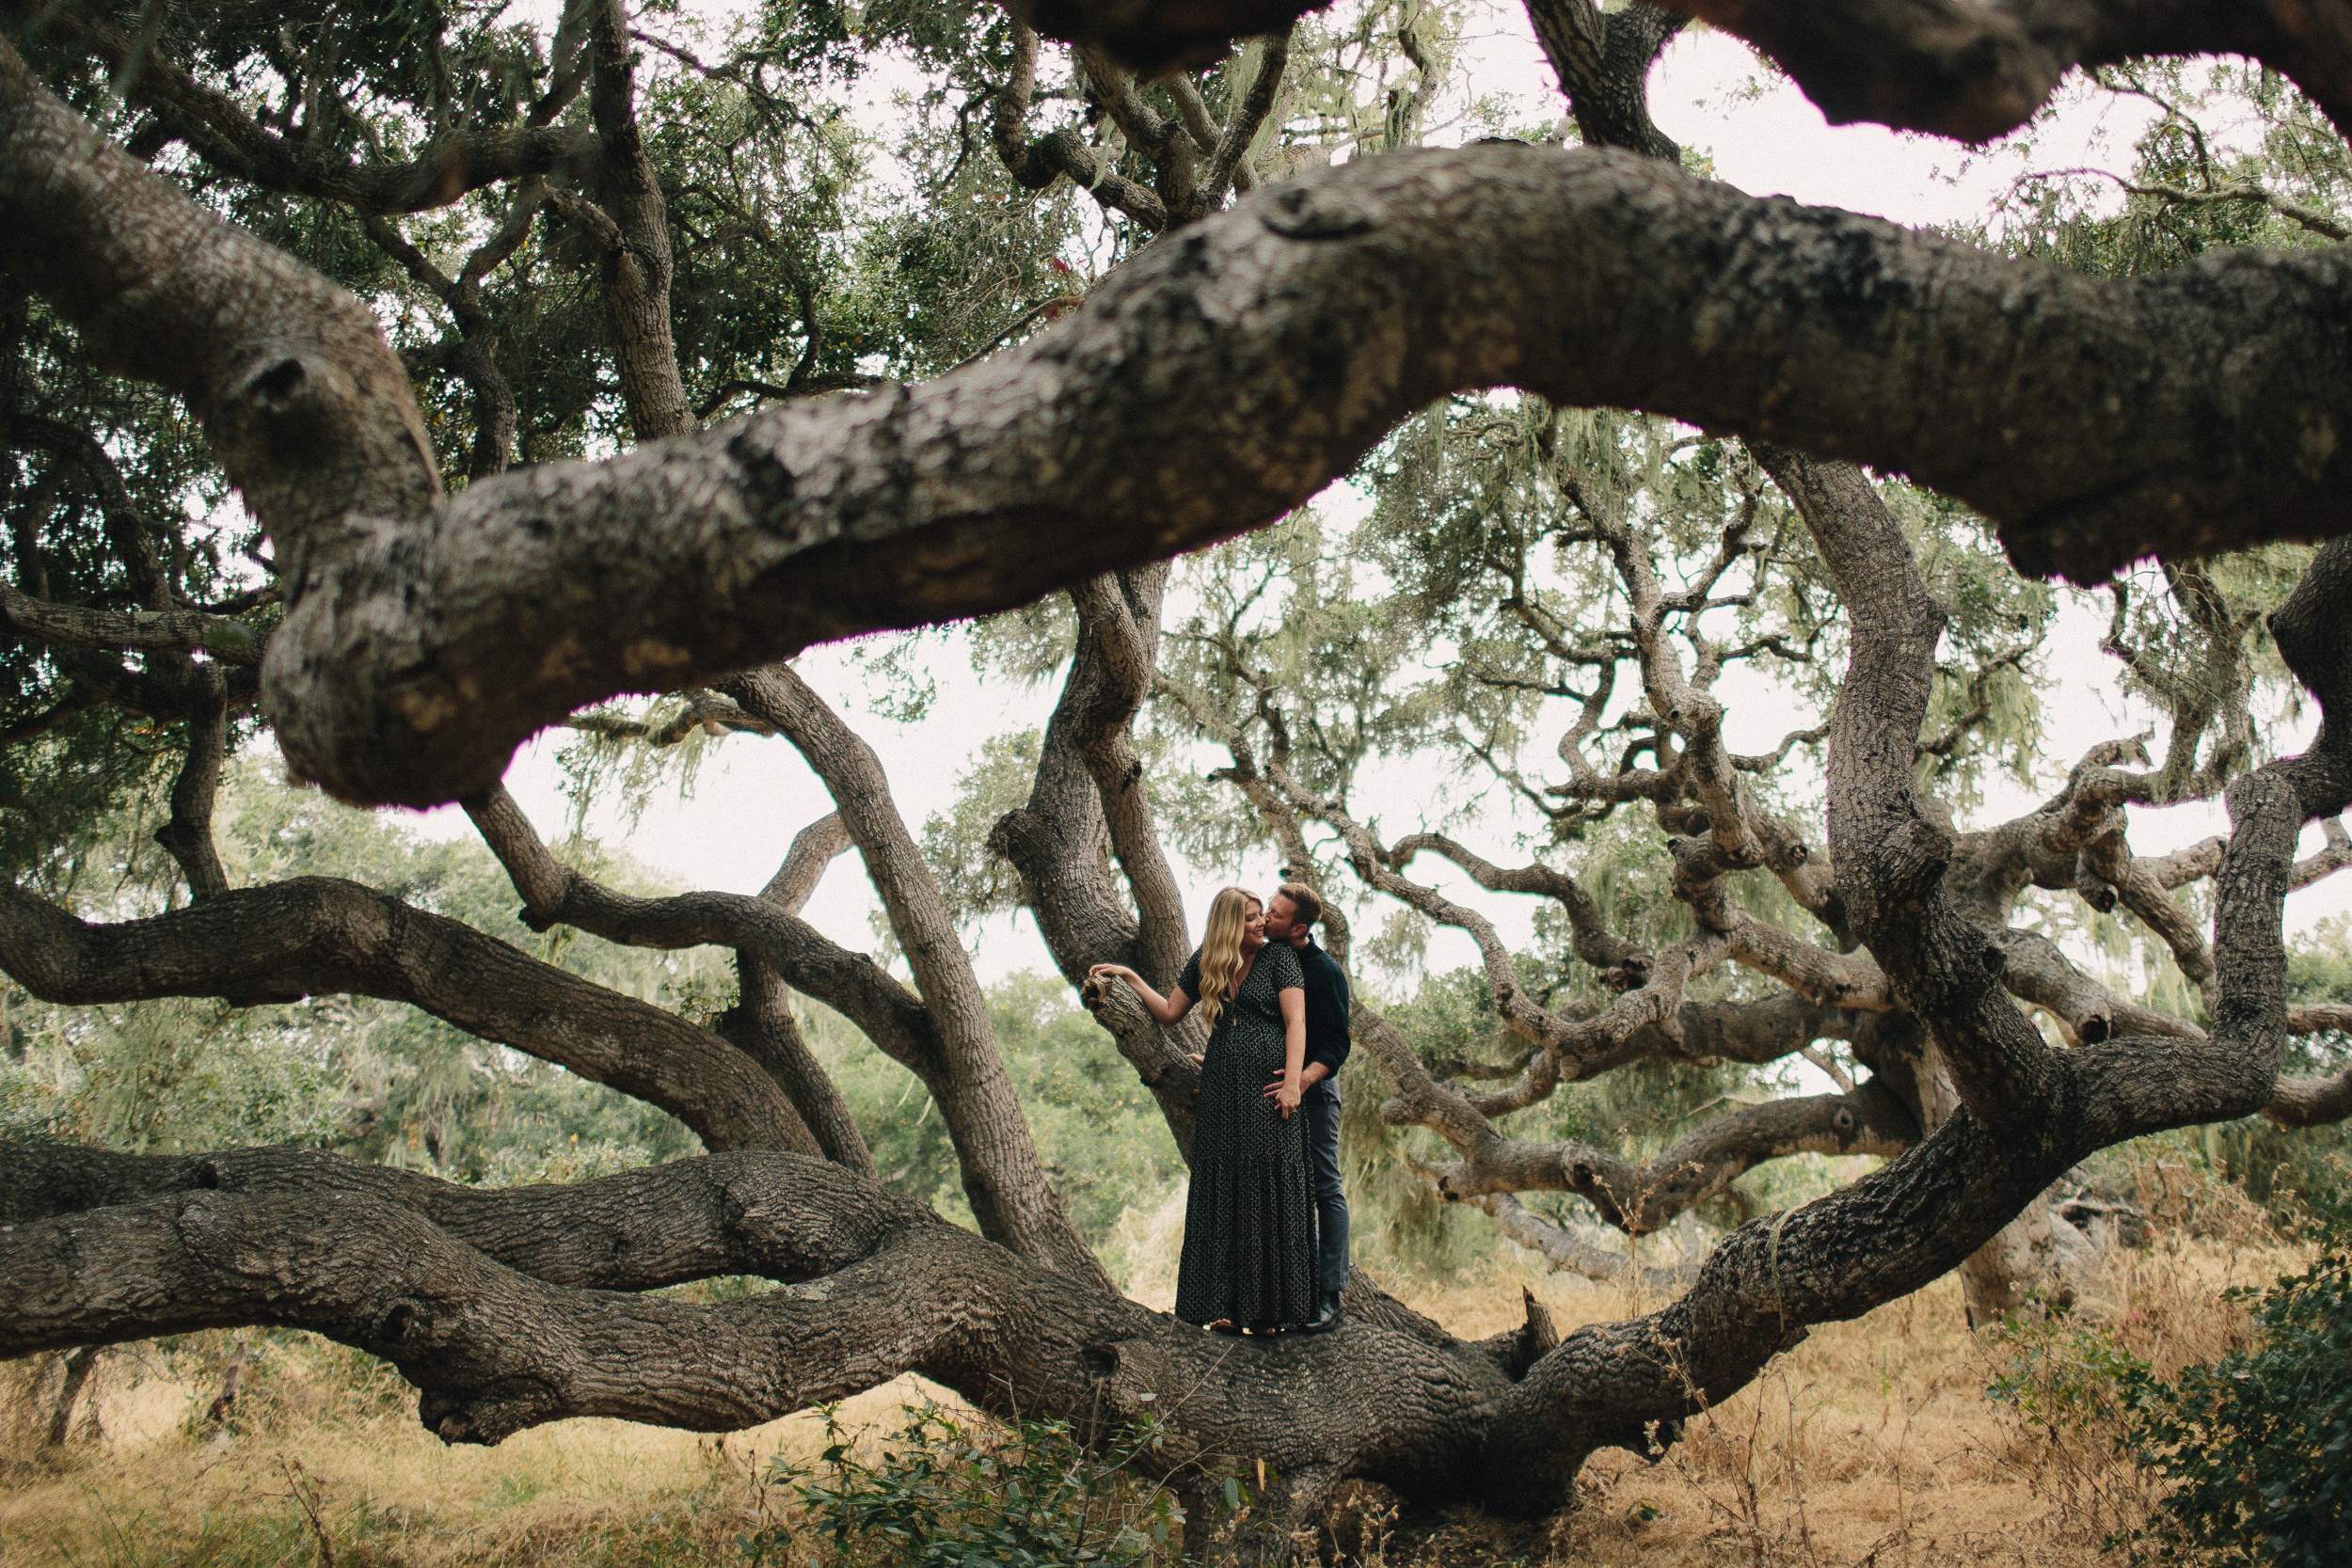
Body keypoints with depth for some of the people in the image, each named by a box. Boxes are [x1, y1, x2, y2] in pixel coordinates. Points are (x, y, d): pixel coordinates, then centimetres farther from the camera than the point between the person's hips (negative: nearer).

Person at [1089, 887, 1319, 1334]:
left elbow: (1296, 1022, -5)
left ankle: (1271, 1310, -2)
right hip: (1222, 1091, 4)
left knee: (1271, 1194, -5)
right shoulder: (1204, 963, 13)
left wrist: (1294, 1082, -15)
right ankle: (1226, 1305, 1)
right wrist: (1129, 977, 12)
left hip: (1269, 1087, -4)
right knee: (1223, 1193, 0)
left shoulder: (1280, 959, 2)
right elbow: (1169, 1012, 19)